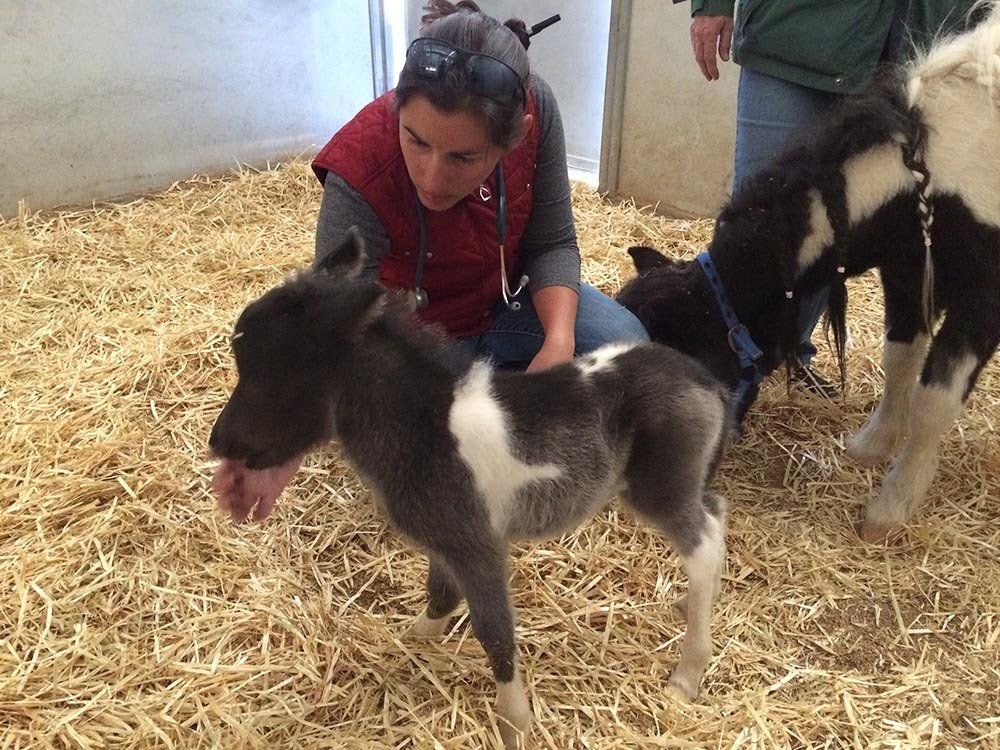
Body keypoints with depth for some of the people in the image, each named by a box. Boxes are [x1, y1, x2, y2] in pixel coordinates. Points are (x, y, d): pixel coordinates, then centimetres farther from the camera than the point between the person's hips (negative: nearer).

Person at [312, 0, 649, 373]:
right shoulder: (358, 176, -36)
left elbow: (553, 244, -12)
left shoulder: (534, 107, -25)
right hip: (417, 336, -2)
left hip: (511, 298, 3)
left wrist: (559, 342, -29)